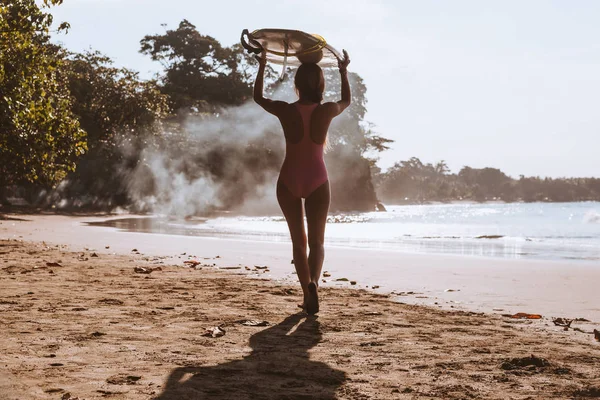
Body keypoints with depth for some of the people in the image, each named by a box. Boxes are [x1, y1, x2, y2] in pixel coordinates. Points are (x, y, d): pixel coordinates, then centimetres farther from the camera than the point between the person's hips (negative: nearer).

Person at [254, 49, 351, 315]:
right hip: (317, 180, 0)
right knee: (316, 242, 4)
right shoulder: (327, 111, -8)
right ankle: (313, 283, -24)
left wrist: (262, 67, 20)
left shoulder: (286, 111, -9)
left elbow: (258, 97, 11)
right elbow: (347, 101, 17)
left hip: (289, 181, 1)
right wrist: (344, 72, 27)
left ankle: (307, 294, 13)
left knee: (298, 241, 14)